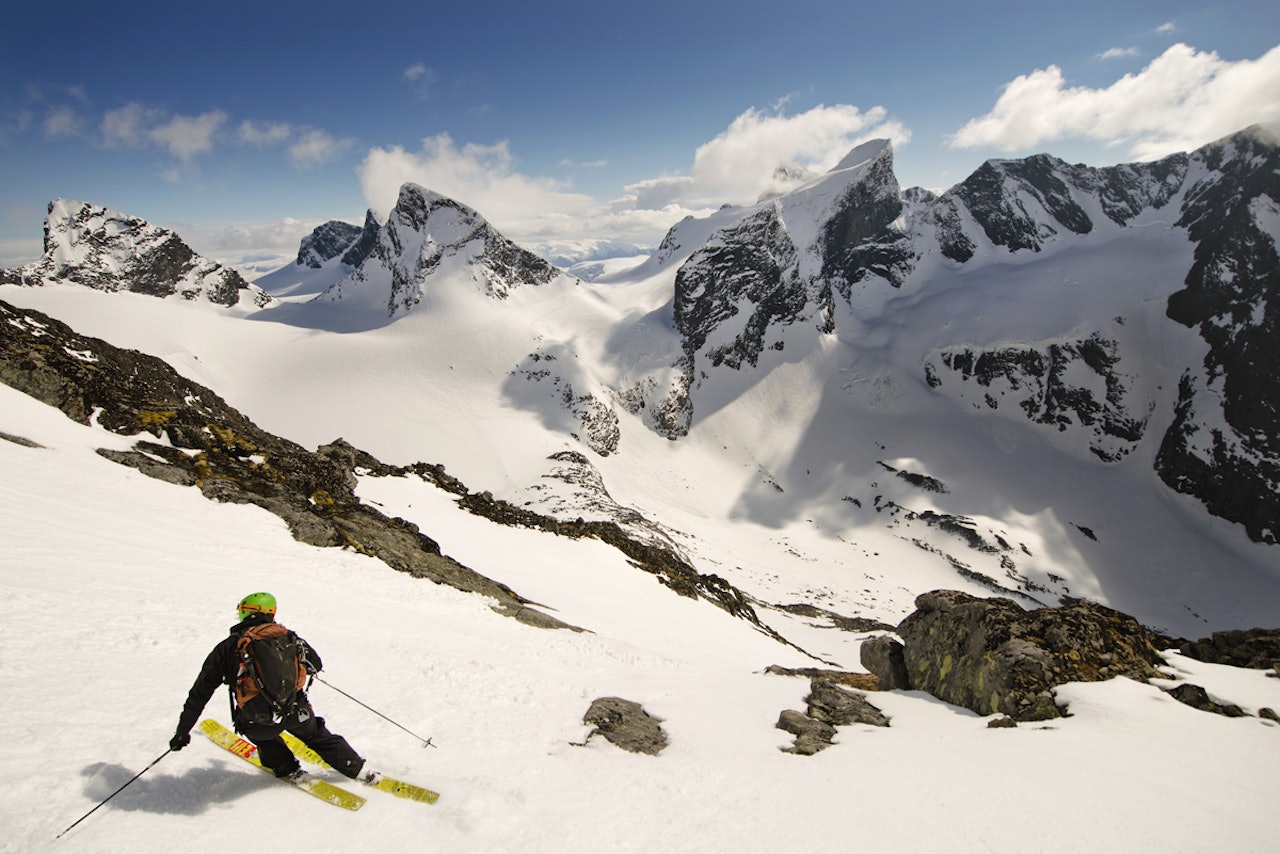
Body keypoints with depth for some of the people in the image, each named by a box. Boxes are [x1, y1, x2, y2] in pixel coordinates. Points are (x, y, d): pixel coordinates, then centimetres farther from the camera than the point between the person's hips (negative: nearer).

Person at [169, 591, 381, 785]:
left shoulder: (226, 648, 5)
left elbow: (199, 694, 9)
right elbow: (315, 665, 17)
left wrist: (182, 732, 20)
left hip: (257, 724, 0)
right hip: (296, 713, 1)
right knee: (317, 736, 28)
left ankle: (288, 769, 32)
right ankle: (358, 769, 30)